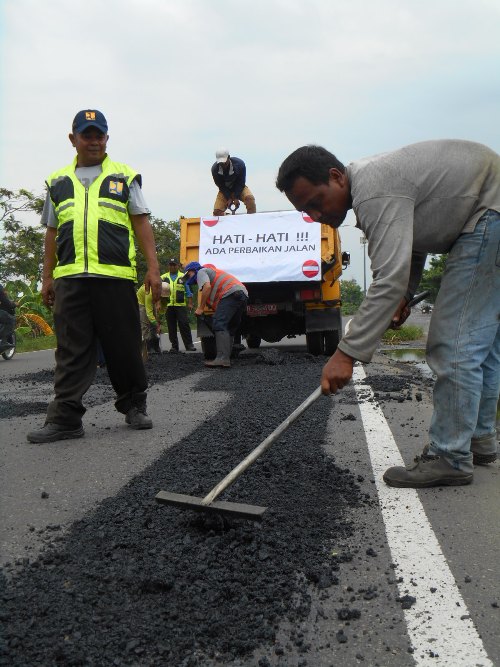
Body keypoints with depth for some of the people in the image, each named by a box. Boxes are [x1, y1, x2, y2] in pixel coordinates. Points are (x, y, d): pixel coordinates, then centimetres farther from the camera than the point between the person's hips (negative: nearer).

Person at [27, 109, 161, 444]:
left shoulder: (124, 177, 12)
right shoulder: (58, 182, 19)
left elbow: (141, 224, 7)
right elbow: (52, 232, 20)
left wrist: (153, 268, -3)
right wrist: (47, 277, 15)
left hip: (115, 275, -2)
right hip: (69, 277, 2)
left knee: (124, 347, 3)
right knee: (71, 351, 2)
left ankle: (134, 406, 20)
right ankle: (65, 418, 5)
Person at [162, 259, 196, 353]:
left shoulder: (183, 277, 9)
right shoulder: (164, 277, 12)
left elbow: (188, 291, 9)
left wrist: (190, 303, 2)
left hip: (181, 305, -2)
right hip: (168, 306, 2)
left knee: (184, 325, -7)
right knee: (171, 327, 5)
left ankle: (189, 344, 0)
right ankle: (174, 346, 12)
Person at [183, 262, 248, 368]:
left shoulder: (201, 272, 11)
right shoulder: (212, 270, 40)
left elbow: (207, 287, -10)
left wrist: (200, 308, -6)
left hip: (231, 293, -10)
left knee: (219, 324, -16)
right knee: (230, 328, 13)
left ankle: (223, 359, -27)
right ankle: (226, 359, 11)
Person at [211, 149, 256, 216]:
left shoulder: (239, 164, -24)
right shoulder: (215, 168, -21)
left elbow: (241, 182, -16)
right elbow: (221, 186, -12)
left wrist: (236, 198, -25)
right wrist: (229, 198, -23)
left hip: (239, 188, -1)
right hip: (225, 190, 1)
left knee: (249, 198, -33)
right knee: (217, 211, -19)